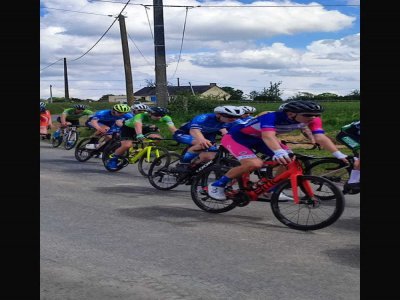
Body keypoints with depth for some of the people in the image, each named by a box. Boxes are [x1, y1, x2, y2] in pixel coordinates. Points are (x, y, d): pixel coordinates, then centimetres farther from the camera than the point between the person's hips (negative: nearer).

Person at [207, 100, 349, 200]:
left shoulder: (312, 119, -18)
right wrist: (279, 152, -71)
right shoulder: (271, 117, -38)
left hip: (258, 140, 7)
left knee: (292, 161, -11)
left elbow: (321, 137, -24)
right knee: (254, 164, -31)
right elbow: (268, 136, -53)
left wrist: (339, 155, -37)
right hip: (236, 137, -7)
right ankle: (217, 185, -13)